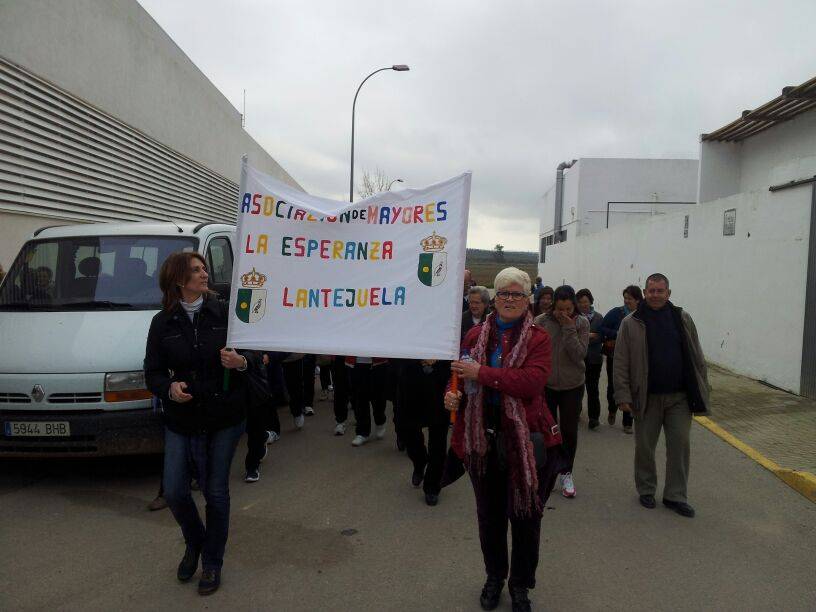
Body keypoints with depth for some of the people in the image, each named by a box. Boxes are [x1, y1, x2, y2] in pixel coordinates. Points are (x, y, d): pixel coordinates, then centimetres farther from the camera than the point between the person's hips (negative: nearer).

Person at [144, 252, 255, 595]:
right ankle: (194, 544, 34)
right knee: (174, 492, 2)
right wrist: (169, 388, -20)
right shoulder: (162, 323, -1)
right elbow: (152, 373, 0)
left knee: (216, 492, 6)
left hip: (224, 417, -1)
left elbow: (252, 354, -1)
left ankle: (212, 563, 27)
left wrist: (242, 362, -24)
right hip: (181, 421, 1)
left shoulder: (223, 313, -4)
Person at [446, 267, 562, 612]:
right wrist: (452, 393, -16)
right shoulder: (476, 335, 4)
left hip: (525, 437, -2)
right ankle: (494, 576, 41)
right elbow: (460, 373, 7)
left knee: (525, 515, 10)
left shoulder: (538, 338, -6)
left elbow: (533, 380, -21)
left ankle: (521, 584, 33)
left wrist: (482, 373, -25)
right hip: (482, 435, 3)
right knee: (489, 513, 17)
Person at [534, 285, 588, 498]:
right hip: (545, 385, 0)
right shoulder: (541, 321, -9)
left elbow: (579, 355, -17)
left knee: (569, 431, 6)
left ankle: (566, 473, 23)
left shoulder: (581, 323, -7)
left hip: (572, 386, 0)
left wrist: (569, 329, -21)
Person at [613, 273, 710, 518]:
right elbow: (621, 363, -4)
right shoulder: (631, 323, -3)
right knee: (644, 446, 9)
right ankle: (646, 490, 28)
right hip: (647, 397, -2)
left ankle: (676, 495, 18)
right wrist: (623, 395, -9)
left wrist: (701, 390, 5)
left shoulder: (682, 319, 5)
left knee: (680, 445, 5)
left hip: (679, 397, 2)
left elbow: (696, 358, 8)